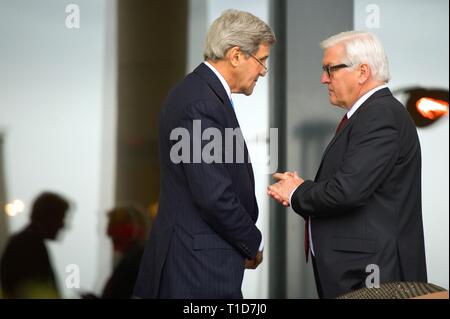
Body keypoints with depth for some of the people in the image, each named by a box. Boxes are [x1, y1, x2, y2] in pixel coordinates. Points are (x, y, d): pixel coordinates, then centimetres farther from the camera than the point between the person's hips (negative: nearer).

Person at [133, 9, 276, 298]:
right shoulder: (201, 103, -18)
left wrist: (245, 243, 12)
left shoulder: (195, 91, 13)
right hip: (201, 266, -10)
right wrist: (254, 243, -7)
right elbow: (213, 195, -22)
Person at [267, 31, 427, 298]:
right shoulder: (373, 113, 15)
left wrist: (297, 194, -6)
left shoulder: (382, 116, -16)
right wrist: (306, 188, 0)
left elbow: (348, 190, -23)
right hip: (352, 268, 9)